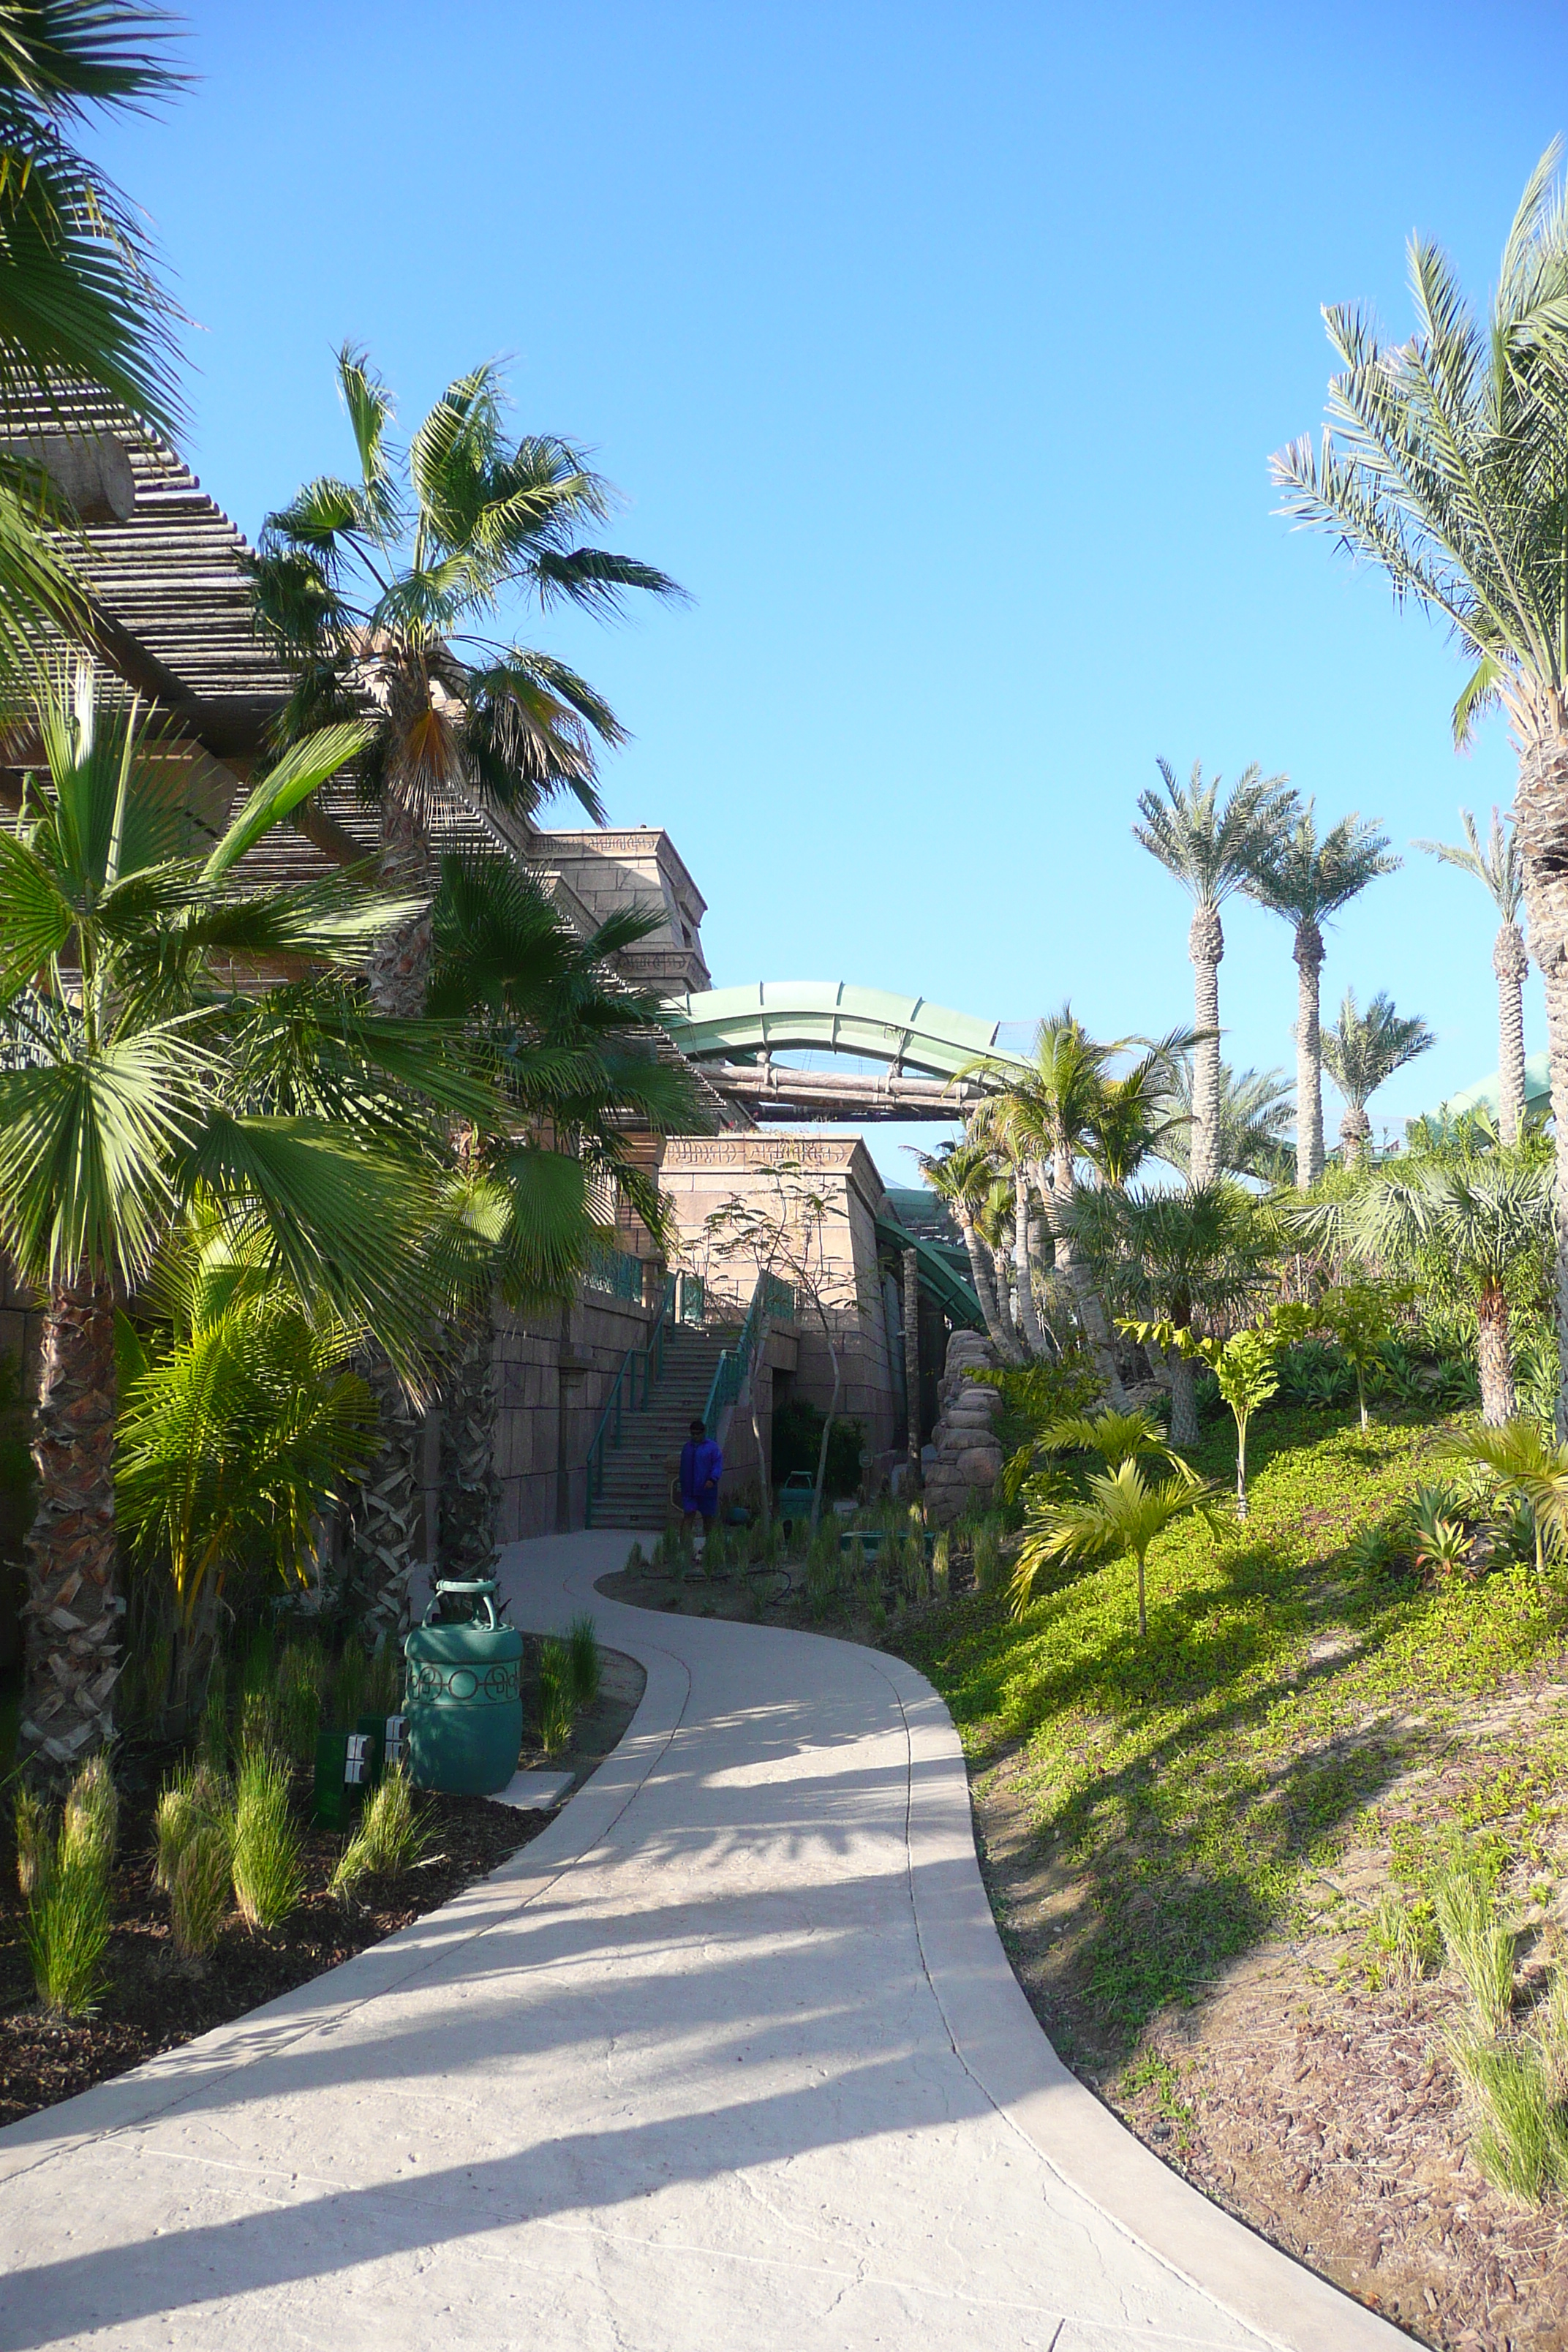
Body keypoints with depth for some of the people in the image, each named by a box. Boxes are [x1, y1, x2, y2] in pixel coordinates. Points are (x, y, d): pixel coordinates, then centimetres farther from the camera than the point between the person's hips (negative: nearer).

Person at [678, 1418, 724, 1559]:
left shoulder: (712, 1447, -2)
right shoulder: (687, 1447, 13)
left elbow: (718, 1465, -9)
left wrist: (713, 1479, -25)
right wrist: (683, 1486, 19)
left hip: (707, 1490, -3)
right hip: (689, 1490, 3)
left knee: (708, 1518, 7)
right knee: (688, 1515, -10)